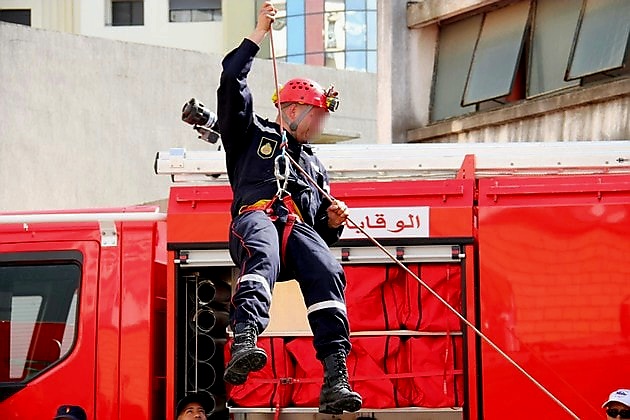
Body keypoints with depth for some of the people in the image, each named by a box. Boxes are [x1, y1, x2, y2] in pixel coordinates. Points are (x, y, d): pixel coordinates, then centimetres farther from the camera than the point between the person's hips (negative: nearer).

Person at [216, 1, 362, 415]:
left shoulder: (315, 167, 41)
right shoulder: (252, 133, 29)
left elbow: (324, 229, 38)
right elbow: (232, 85, 16)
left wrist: (333, 222, 14)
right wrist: (259, 35, 17)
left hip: (300, 227, 3)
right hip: (257, 214, -3)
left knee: (327, 272, -30)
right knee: (262, 257, -40)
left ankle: (336, 380, -43)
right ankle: (245, 344, -65)